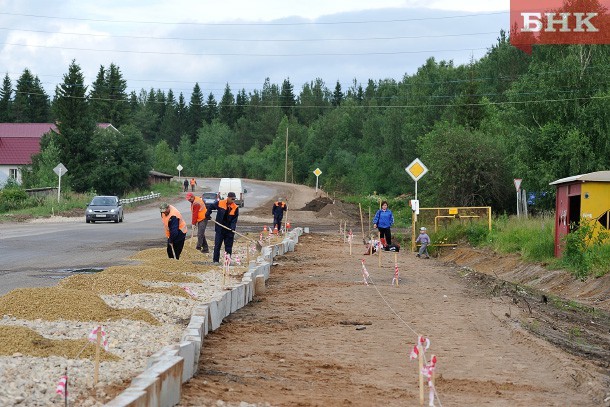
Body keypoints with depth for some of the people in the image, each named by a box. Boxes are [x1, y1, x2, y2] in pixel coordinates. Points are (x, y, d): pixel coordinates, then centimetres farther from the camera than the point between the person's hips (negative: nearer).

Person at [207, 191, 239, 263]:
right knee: (217, 245, 2)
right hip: (220, 229, -1)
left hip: (229, 230, 1)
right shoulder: (219, 203, -7)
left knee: (228, 246, 6)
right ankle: (216, 260, 9)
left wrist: (232, 228, -19)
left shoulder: (235, 208, -5)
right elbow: (210, 206, 10)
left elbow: (234, 220, -6)